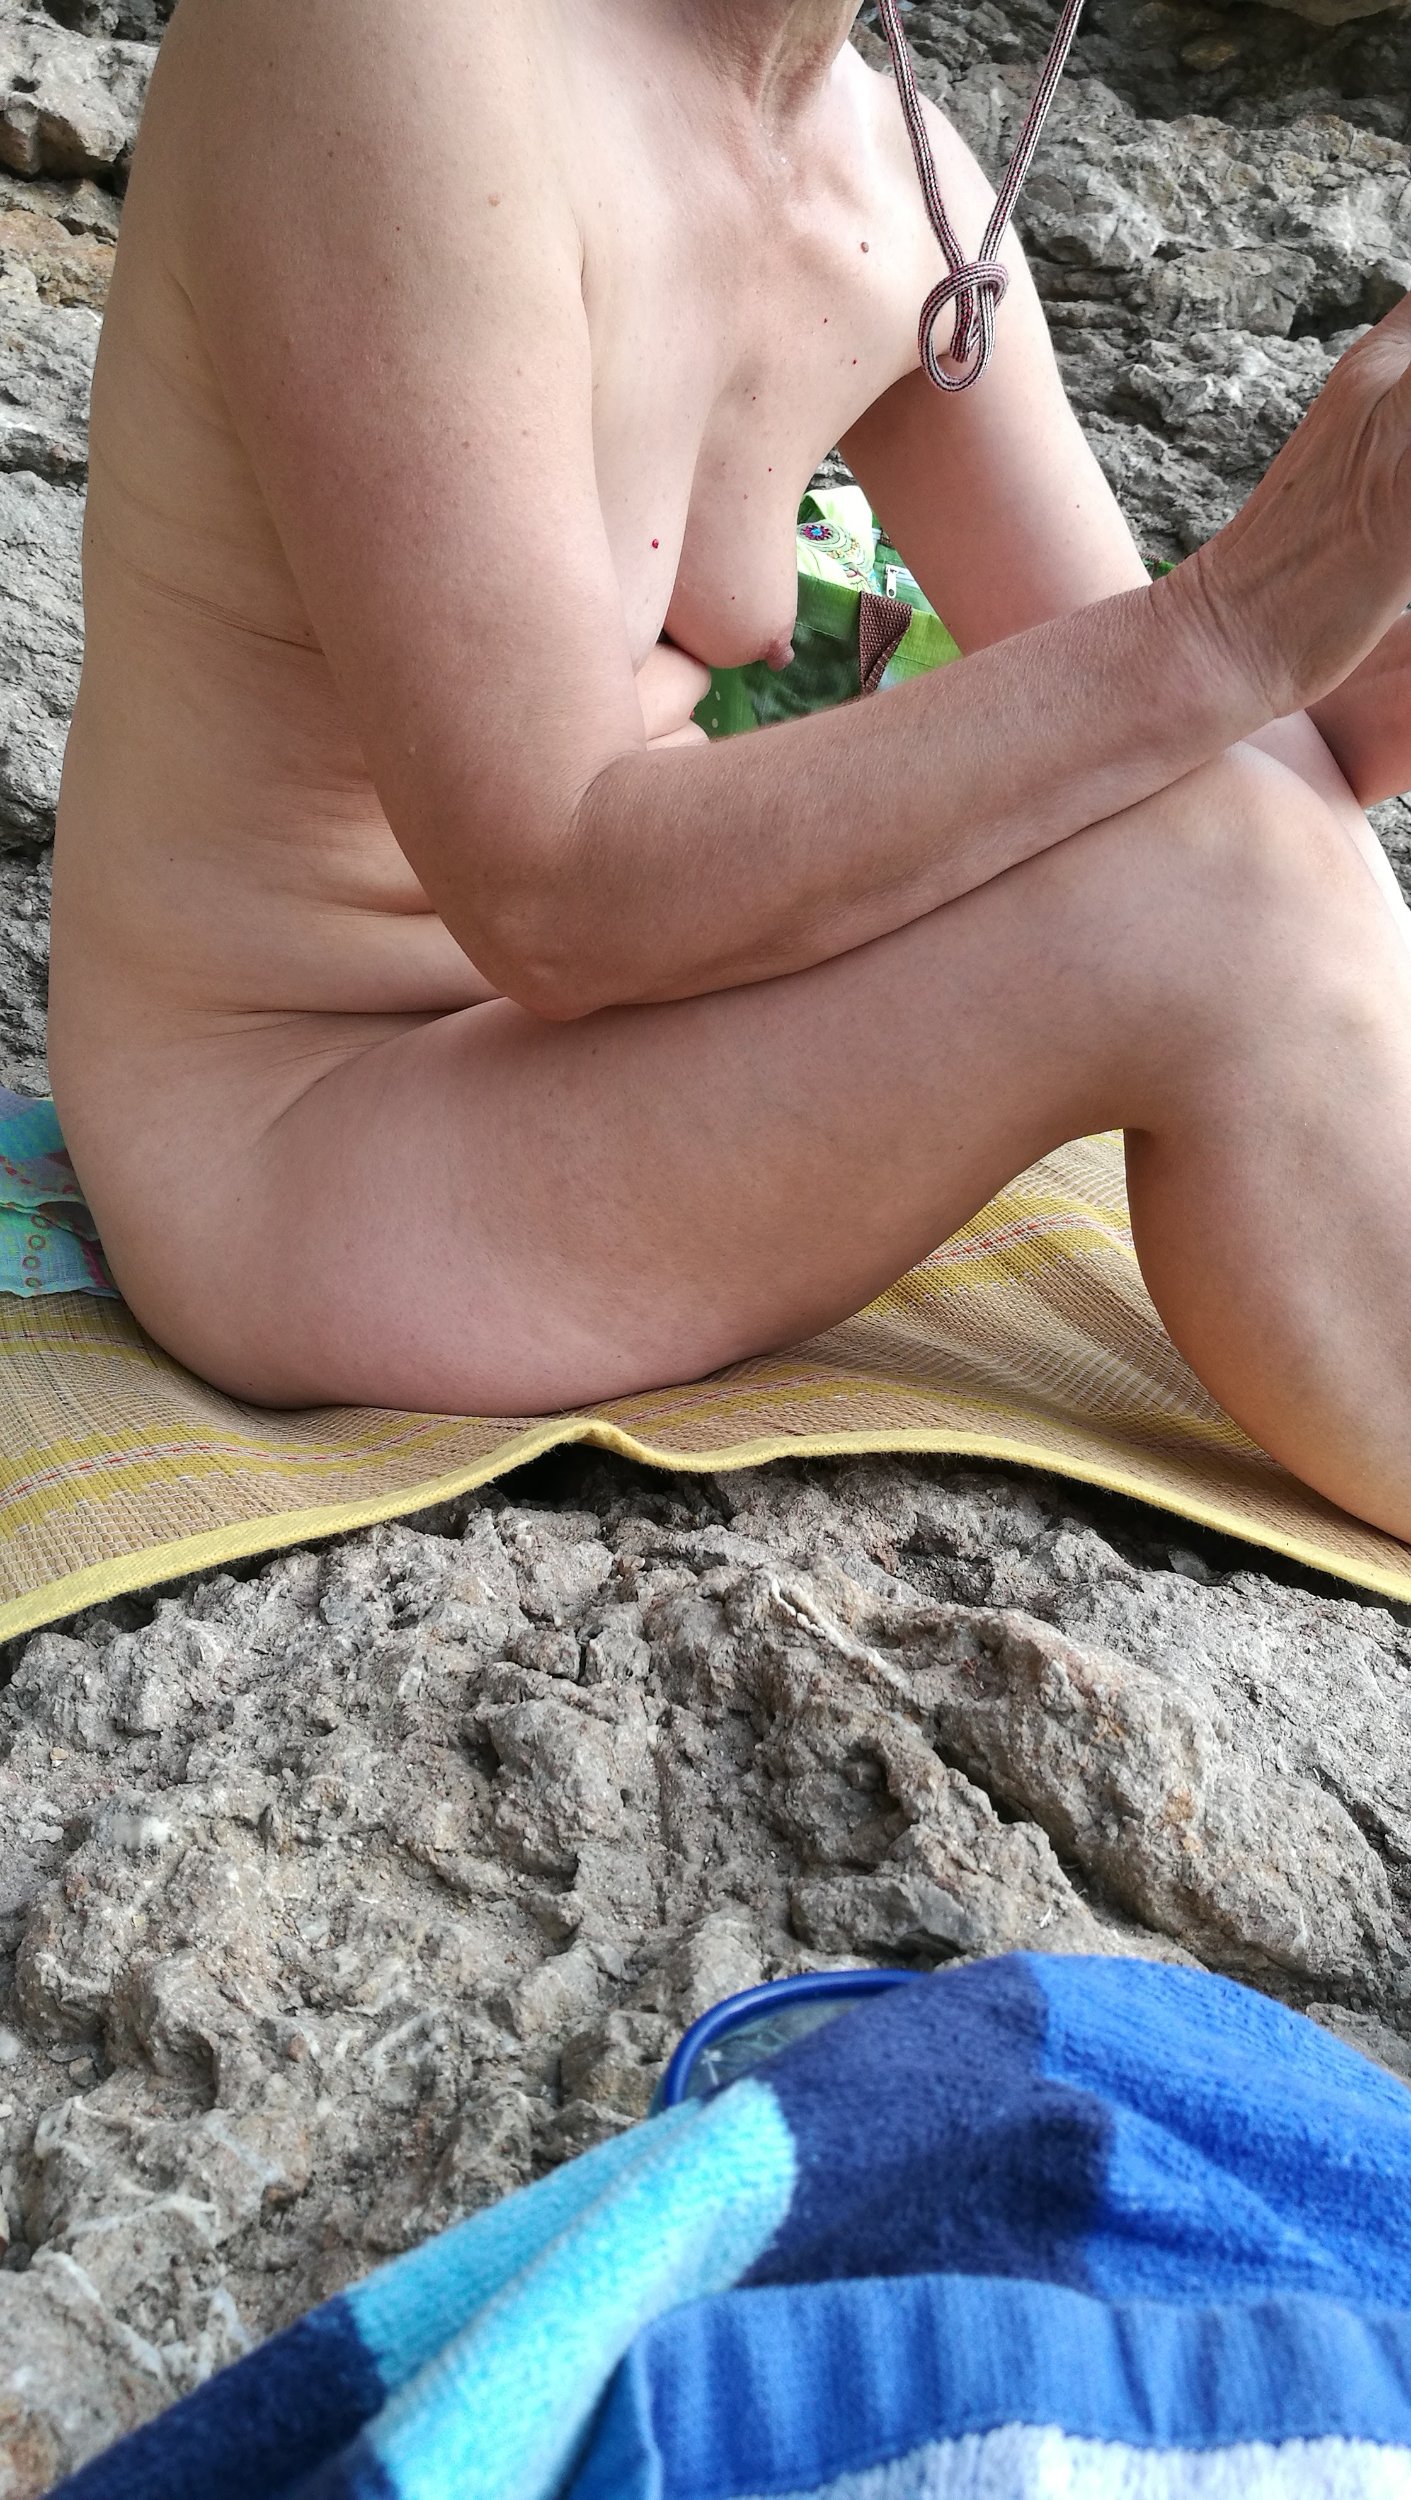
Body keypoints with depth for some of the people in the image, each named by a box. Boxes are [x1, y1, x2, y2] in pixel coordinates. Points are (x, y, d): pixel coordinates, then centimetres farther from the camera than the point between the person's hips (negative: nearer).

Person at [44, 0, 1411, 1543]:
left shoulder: (901, 184, 0)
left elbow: (1132, 713, 3)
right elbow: (552, 907, -27)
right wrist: (1224, 633, -29)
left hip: (569, 1026, 8)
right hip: (281, 1168, -7)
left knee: (1270, 816, -1)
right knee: (1219, 895, -21)